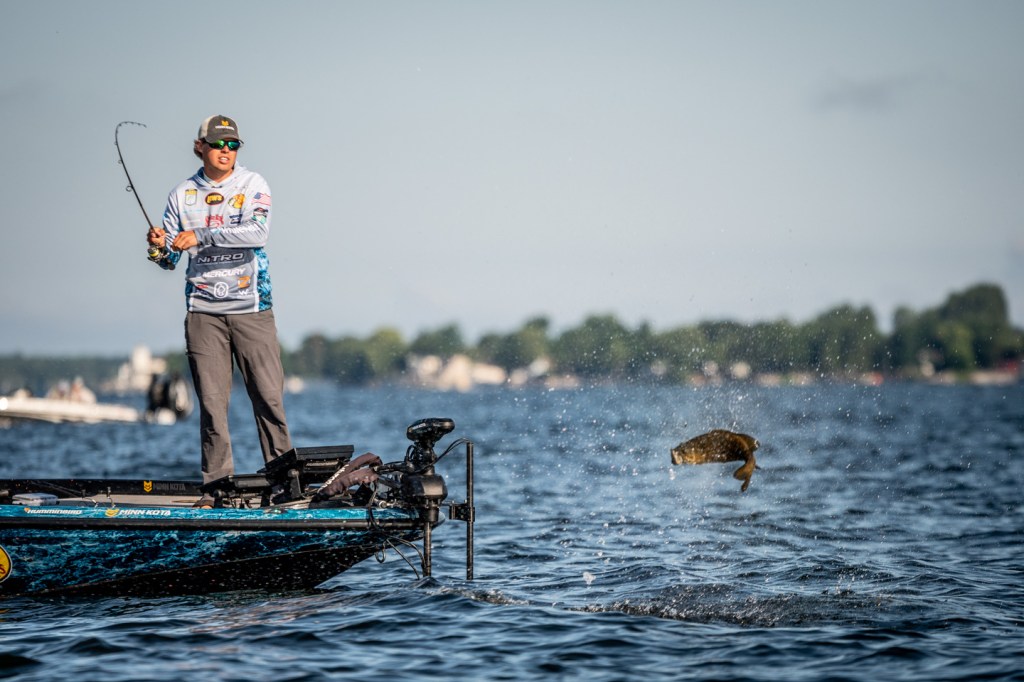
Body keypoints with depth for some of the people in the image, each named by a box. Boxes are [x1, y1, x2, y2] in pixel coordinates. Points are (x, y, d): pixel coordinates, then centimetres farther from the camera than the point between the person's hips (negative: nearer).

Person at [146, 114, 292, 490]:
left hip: (252, 308, -2)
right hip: (203, 311, 2)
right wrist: (160, 248, -13)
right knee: (211, 401, -1)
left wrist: (201, 236, -21)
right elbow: (170, 260, 11)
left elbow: (258, 232, -17)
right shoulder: (182, 195, 9)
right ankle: (217, 483, 5)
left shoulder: (253, 185, 2)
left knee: (268, 395, -3)